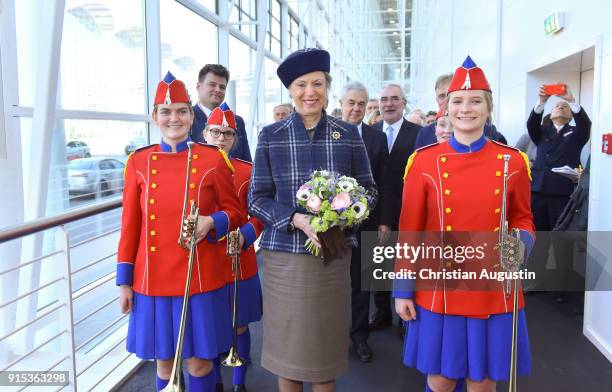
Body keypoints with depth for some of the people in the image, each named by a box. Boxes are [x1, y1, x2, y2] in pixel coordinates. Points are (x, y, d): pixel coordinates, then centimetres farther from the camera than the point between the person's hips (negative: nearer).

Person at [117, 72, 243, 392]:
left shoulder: (213, 159, -4)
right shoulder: (139, 161, 2)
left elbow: (234, 211, 3)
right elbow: (130, 224, 4)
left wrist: (211, 223, -19)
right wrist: (124, 281, 3)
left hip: (200, 279, -2)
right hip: (153, 281, 2)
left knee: (199, 362, 10)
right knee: (164, 363, 15)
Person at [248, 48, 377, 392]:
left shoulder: (349, 134, 1)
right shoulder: (270, 136, -1)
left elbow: (368, 190, 6)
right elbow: (257, 198, -1)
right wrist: (295, 219, -18)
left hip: (334, 253, 1)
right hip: (284, 254, 0)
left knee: (326, 342, 11)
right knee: (287, 343, 10)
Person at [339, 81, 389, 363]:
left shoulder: (377, 137, 3)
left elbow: (383, 183, 2)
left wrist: (383, 221, -1)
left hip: (364, 220, 1)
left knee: (360, 280, 12)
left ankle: (359, 335, 27)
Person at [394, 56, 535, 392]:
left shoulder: (513, 162, -1)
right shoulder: (424, 161, -4)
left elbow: (522, 218, 11)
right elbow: (409, 231, -2)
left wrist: (521, 243, -12)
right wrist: (403, 290, -1)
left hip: (494, 294, 1)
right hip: (440, 292, -1)